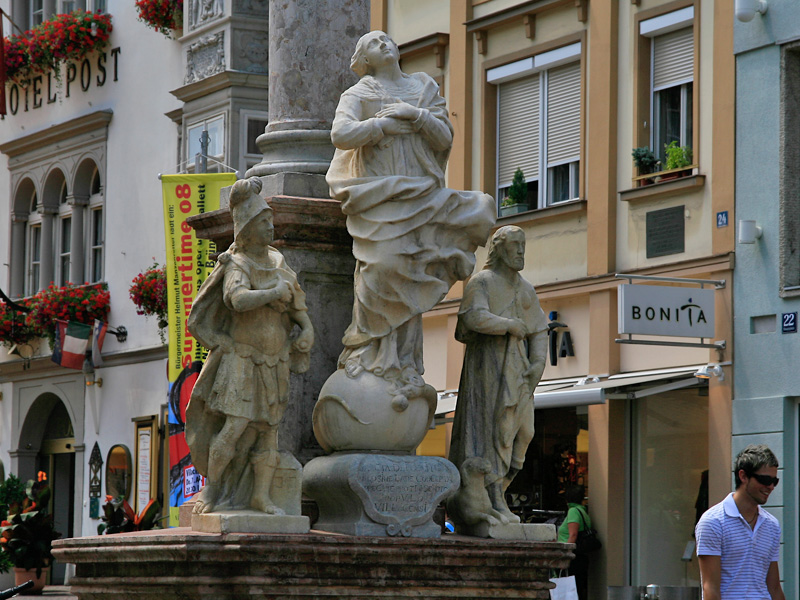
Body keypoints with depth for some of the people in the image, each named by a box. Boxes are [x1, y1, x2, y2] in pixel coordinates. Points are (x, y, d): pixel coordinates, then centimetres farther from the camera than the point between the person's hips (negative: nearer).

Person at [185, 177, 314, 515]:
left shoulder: (276, 261, 9)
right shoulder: (237, 266, -13)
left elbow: (295, 303, 15)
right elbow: (240, 300, -33)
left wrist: (307, 328, -4)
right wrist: (277, 291, -22)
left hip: (274, 362, 6)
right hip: (242, 359, -6)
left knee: (269, 428, 5)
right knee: (235, 427, -12)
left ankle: (260, 495, 9)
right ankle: (211, 488, 3)